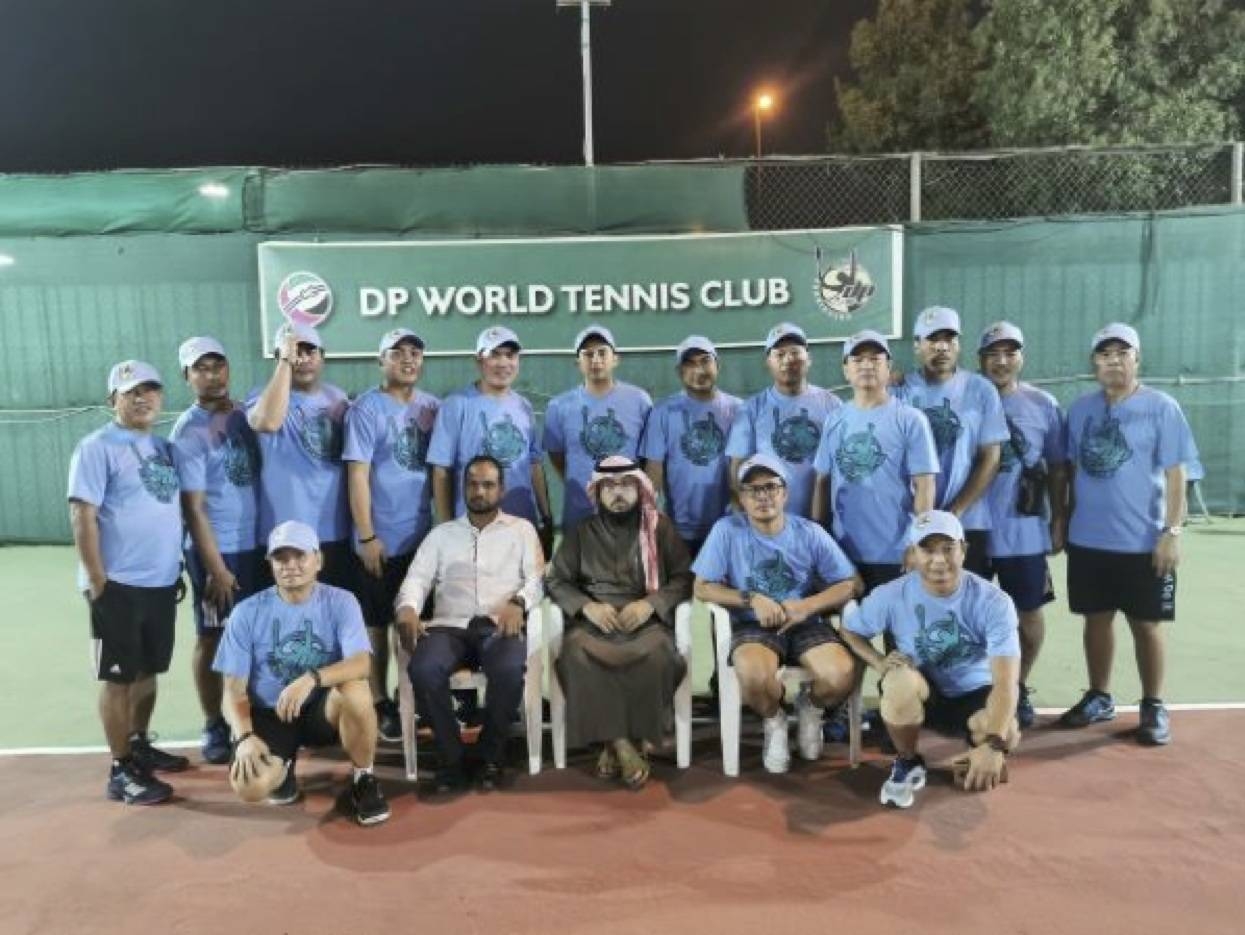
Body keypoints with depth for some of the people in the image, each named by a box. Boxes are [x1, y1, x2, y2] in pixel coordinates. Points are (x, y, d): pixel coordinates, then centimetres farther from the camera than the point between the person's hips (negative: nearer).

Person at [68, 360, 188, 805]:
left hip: (162, 582, 7)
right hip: (119, 585, -7)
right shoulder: (98, 447, -10)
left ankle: (140, 746, 35)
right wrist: (97, 581, -16)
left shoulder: (163, 446, 12)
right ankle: (121, 771, 11)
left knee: (148, 671, 18)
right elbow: (82, 516, -14)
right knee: (118, 677, 2)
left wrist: (177, 568, 17)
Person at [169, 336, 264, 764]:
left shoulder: (243, 413, 7)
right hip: (217, 552, -5)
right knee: (212, 638, 8)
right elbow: (193, 508, -12)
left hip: (258, 544, 5)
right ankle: (214, 726, 22)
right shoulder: (188, 432, -10)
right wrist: (215, 567, -13)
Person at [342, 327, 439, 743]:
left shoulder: (432, 407, 6)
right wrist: (367, 536, -15)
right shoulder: (366, 408, -8)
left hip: (426, 535, 5)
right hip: (382, 539, -4)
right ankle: (380, 703, 20)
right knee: (377, 623, 8)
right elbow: (357, 475, -11)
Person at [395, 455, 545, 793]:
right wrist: (408, 608, -12)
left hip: (499, 625, -1)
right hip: (450, 625, 2)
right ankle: (451, 756, -10)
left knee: (510, 669, -35)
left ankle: (491, 754, -8)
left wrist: (518, 602, -17)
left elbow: (537, 577, 6)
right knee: (423, 669, -32)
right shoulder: (442, 533, 22)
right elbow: (417, 578, 11)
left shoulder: (521, 529, 18)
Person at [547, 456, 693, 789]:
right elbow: (556, 581, 10)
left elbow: (684, 578, 6)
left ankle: (625, 742, -17)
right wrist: (587, 606, -10)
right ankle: (622, 745, -26)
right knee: (577, 653, -34)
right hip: (594, 620, 1)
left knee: (656, 653, -35)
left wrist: (650, 603, -13)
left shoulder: (660, 528, 12)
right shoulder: (581, 533, 16)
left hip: (645, 620, -1)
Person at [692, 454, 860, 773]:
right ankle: (774, 720, 3)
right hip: (753, 628, -2)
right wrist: (752, 599, -17)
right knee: (754, 675, -36)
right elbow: (703, 588, -4)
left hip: (807, 625, 2)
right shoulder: (726, 530, -4)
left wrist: (807, 606, -14)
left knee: (841, 675, -28)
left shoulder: (810, 532, 1)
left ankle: (810, 708, 12)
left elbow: (850, 584, 2)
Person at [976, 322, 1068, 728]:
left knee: (1029, 612, 11)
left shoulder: (1043, 404, 1)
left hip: (1024, 530, 1)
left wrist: (1059, 519, 5)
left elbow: (1057, 467, 6)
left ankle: (1018, 688, 31)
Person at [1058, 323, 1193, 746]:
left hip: (1143, 541, -4)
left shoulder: (1162, 407, -6)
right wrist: (1061, 522, 11)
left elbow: (1175, 474, -8)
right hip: (1087, 539, 4)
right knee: (1096, 618, 14)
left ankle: (1154, 706, 22)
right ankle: (1099, 698, 28)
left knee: (1146, 624, 7)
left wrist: (1172, 531, -13)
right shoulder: (1081, 408, 6)